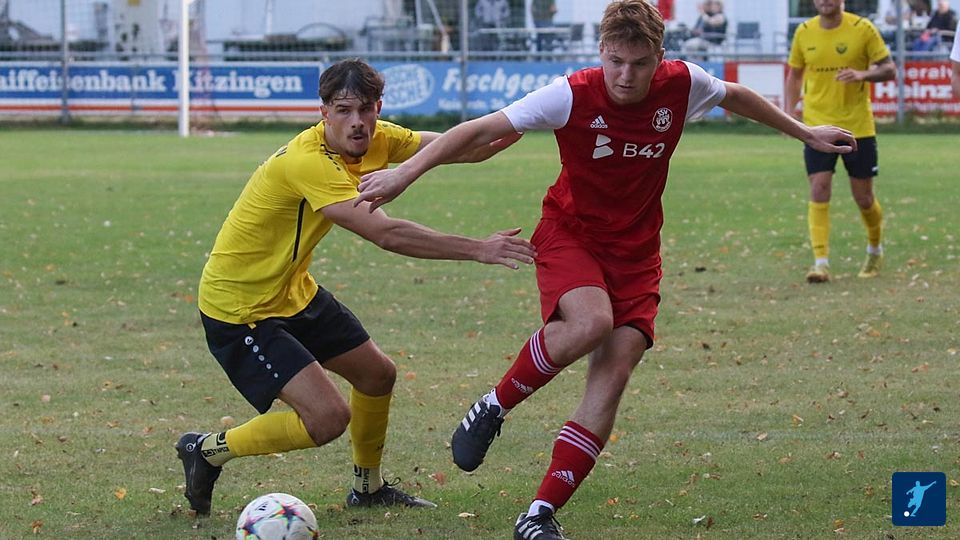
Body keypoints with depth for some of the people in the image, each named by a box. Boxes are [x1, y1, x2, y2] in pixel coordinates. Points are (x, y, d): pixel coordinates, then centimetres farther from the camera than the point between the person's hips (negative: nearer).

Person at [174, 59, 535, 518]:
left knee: (377, 375, 18)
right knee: (328, 416, -17)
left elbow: (465, 148, -3)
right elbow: (386, 234, -37)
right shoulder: (308, 161, -31)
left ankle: (368, 487, 40)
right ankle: (207, 450, 3)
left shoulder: (372, 140, -5)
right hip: (237, 306, -10)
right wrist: (477, 250, -35)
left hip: (292, 291, 10)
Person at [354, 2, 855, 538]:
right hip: (570, 233, -3)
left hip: (636, 250, 3)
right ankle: (493, 408, -8)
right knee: (591, 321, -34)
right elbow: (481, 130, -17)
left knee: (614, 373, -12)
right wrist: (406, 172, -23)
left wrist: (804, 132, 23)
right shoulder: (573, 96, -20)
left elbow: (737, 96, 13)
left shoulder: (682, 85, -10)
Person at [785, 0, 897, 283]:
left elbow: (889, 69, -4)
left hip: (858, 127, -1)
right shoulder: (804, 32, 3)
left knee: (863, 197, 7)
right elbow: (794, 75, 14)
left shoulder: (862, 29, -6)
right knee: (819, 190, -13)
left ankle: (875, 250, 34)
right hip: (817, 126, 1)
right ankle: (821, 262, -13)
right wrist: (788, 111, 0)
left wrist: (863, 74, -24)